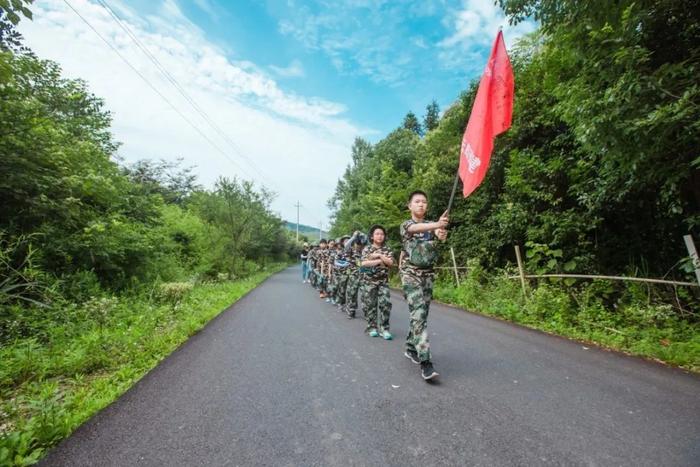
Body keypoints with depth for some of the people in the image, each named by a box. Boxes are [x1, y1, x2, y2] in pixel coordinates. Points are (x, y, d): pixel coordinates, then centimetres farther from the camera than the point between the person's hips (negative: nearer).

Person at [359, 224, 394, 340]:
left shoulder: (387, 249, 8)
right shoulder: (367, 249, 1)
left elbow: (391, 263, -6)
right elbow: (364, 263, -14)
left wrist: (379, 255, -13)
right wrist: (380, 261, -12)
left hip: (383, 281, 2)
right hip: (369, 281, -1)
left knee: (385, 304, -8)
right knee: (370, 305, 3)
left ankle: (384, 328, 2)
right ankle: (372, 327, 17)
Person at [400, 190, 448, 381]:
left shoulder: (432, 225, 11)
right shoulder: (406, 225, -1)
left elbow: (441, 236, -13)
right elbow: (416, 228, -27)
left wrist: (442, 233, -40)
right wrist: (436, 224, -48)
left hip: (428, 275, 5)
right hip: (411, 274, -5)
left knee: (420, 314, 11)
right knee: (419, 313, -17)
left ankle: (410, 348, 30)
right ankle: (425, 361, -18)